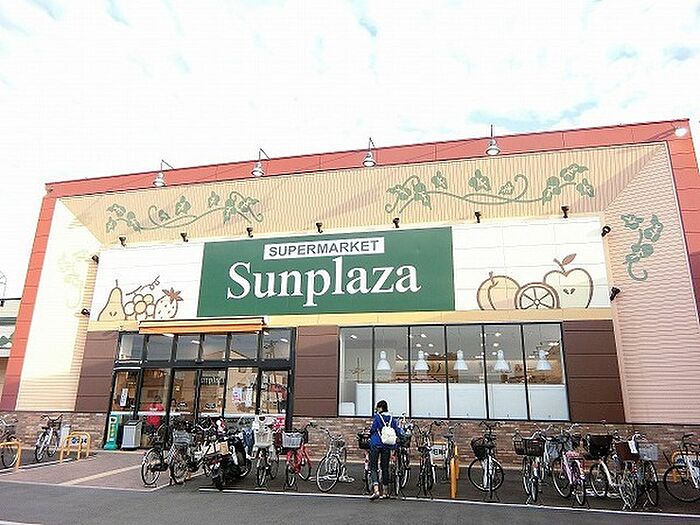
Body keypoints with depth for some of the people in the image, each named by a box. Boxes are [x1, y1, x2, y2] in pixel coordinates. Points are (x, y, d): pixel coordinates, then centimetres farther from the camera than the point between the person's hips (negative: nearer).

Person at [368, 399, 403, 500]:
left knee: (373, 467, -1)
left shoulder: (377, 417, -6)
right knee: (385, 467, 15)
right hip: (387, 446, 5)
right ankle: (386, 491, 21)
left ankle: (376, 490, -18)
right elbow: (399, 432, 6)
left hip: (376, 444, -4)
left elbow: (372, 429, -6)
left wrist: (370, 436, 15)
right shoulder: (392, 418, 8)